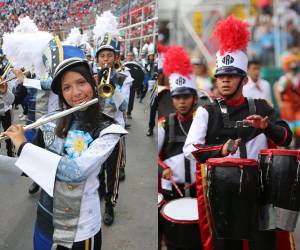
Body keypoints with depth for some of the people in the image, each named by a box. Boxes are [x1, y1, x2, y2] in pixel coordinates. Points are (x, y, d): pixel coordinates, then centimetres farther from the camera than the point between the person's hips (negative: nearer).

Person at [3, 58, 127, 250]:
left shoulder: (107, 130, -17)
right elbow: (30, 166, 6)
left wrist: (23, 145, -23)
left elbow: (76, 170, -30)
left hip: (81, 228, -3)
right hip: (46, 219, 4)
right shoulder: (52, 123, -4)